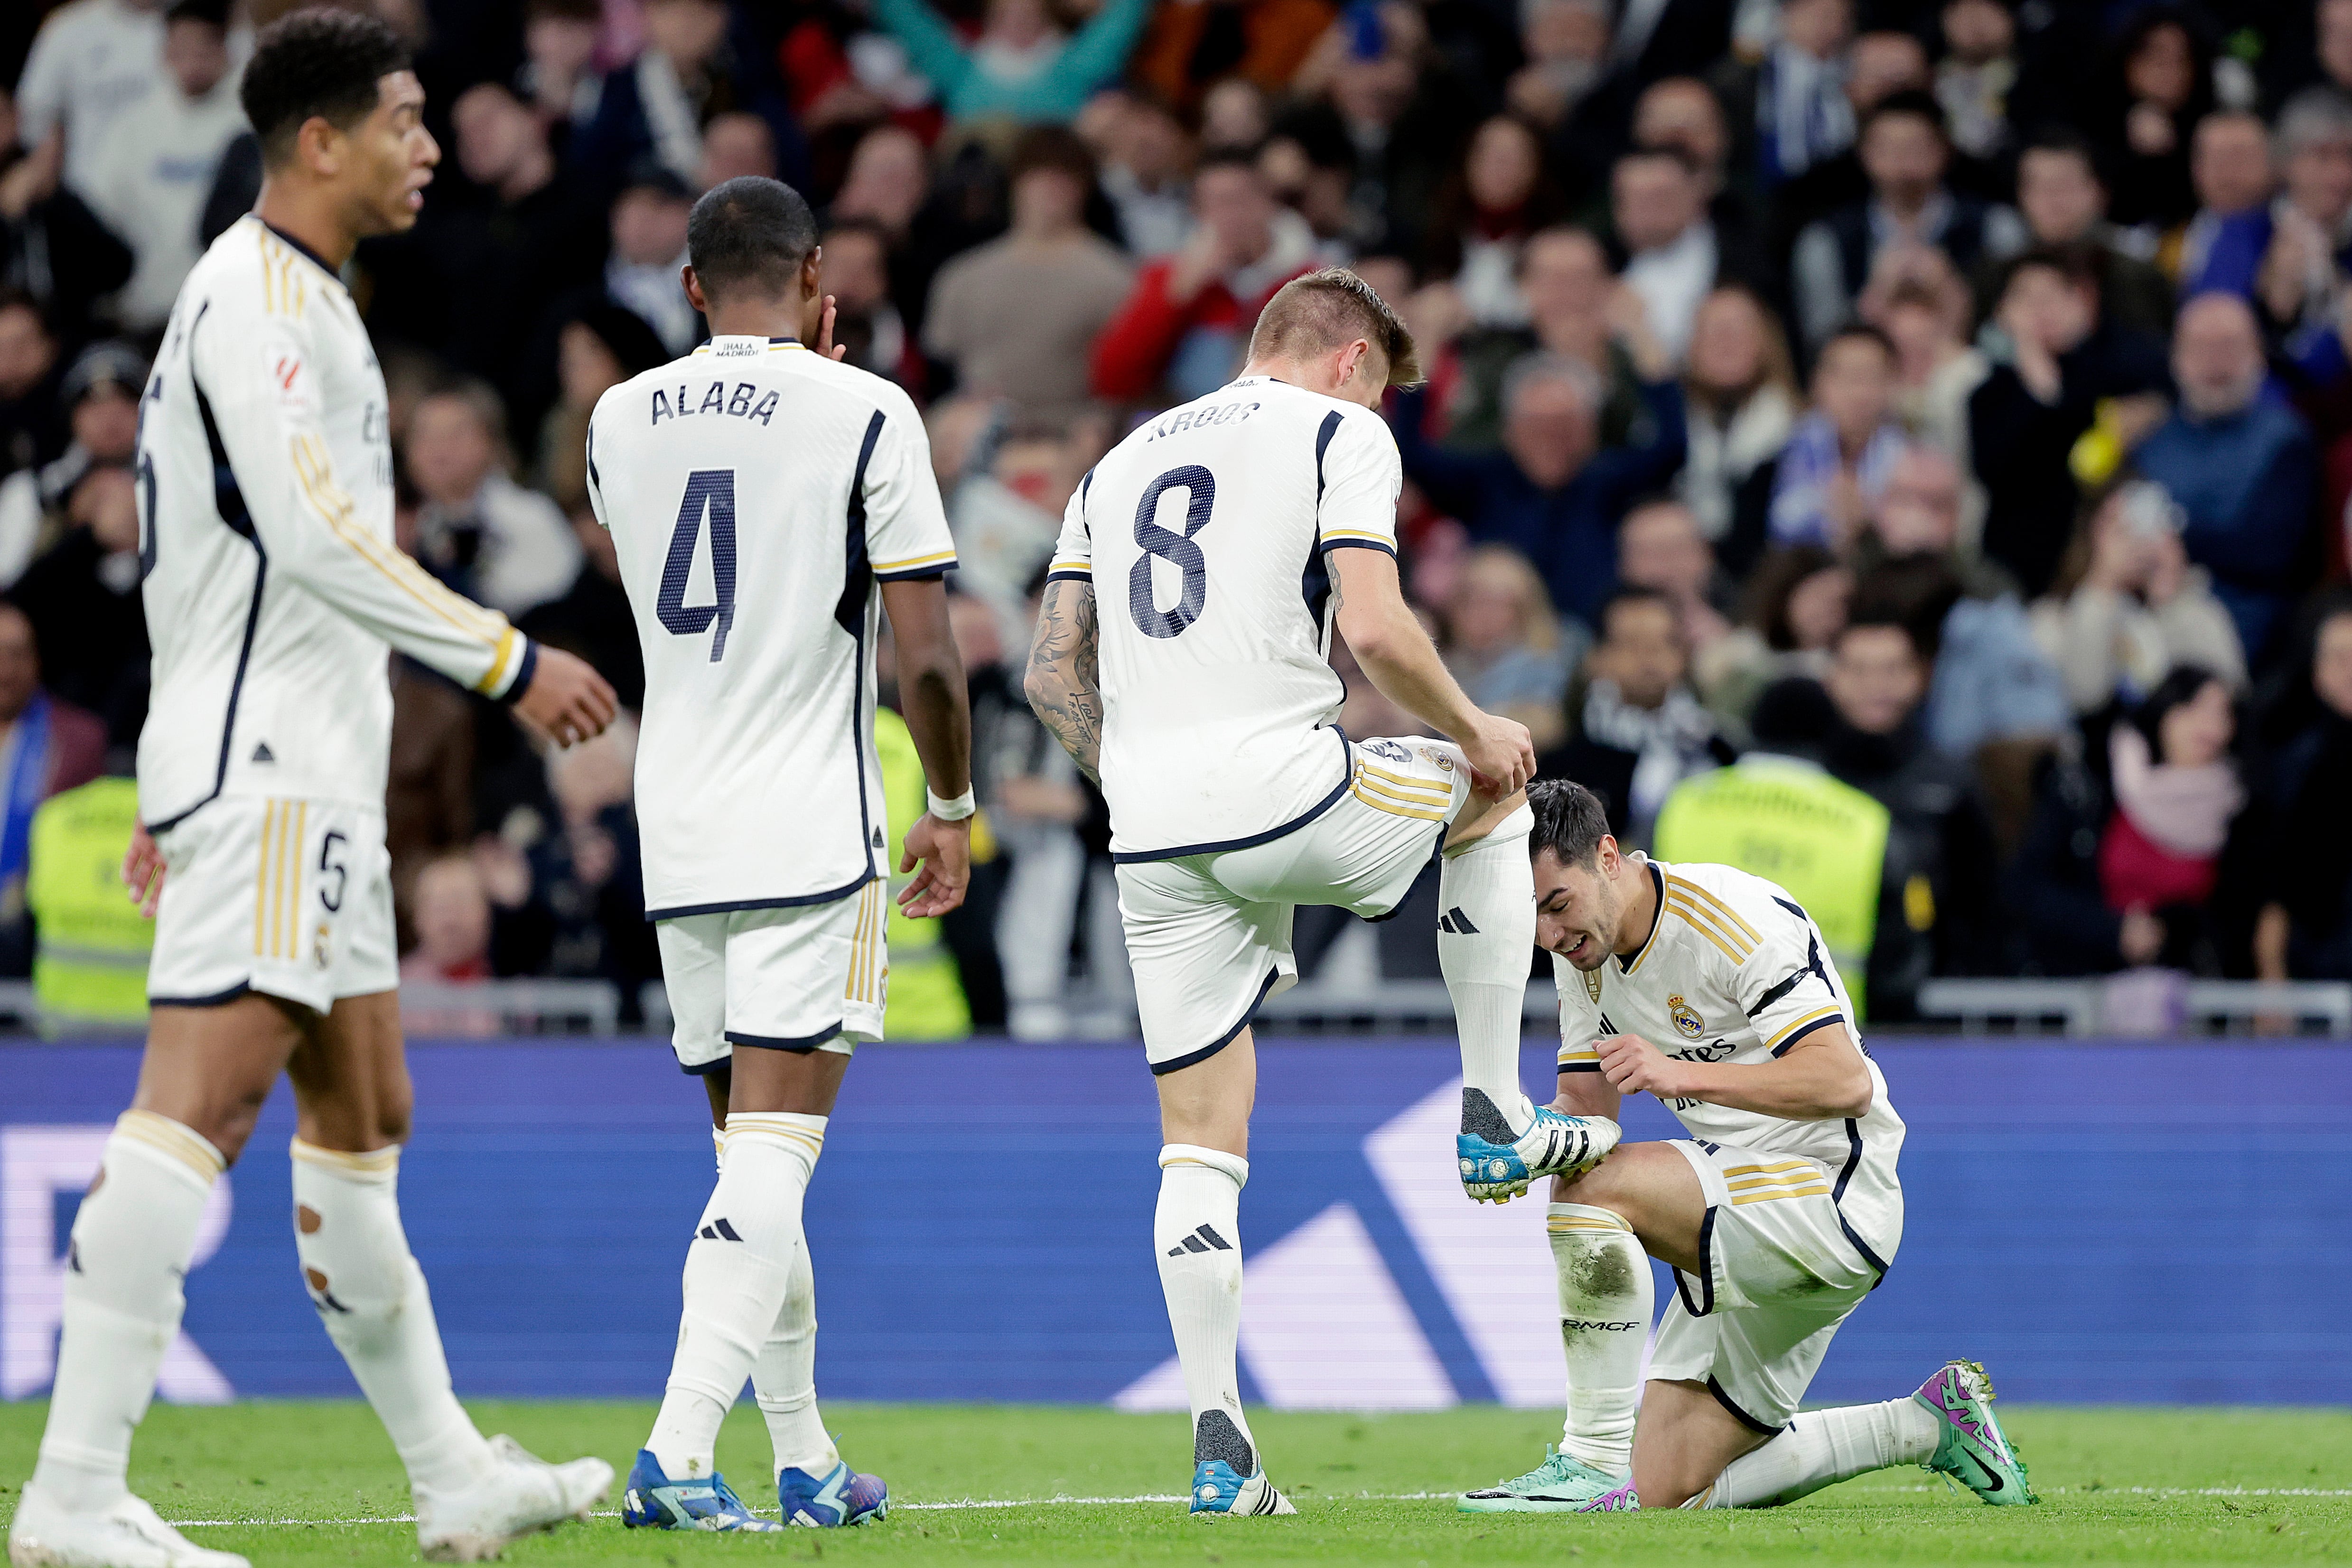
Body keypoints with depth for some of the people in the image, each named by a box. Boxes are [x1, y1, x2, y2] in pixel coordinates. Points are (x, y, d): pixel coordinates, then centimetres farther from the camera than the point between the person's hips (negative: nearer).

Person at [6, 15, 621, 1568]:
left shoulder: (301, 303, 21)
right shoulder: (256, 296, -12)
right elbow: (315, 534, -21)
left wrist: (179, 782, 26)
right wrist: (508, 659, -18)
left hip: (312, 768, 11)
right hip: (261, 763, -11)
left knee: (364, 1117, 14)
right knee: (199, 1101, -17)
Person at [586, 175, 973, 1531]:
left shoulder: (621, 422, 7)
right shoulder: (865, 416, -7)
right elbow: (927, 657, -10)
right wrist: (954, 808, 6)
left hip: (677, 833, 5)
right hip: (812, 831, -5)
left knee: (757, 1153, 15)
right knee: (771, 1157, -8)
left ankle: (806, 1459, 19)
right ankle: (680, 1450, -21)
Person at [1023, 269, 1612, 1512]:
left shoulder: (1122, 462, 22)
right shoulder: (1340, 432, 3)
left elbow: (1053, 672, 18)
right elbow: (1372, 628, -11)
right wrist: (1473, 732, 5)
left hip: (1151, 836, 5)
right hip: (1287, 792, -5)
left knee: (1201, 1142, 9)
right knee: (1492, 794, 26)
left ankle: (1218, 1447, 1)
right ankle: (1495, 1119, 22)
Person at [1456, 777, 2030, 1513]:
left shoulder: (1742, 918, -20)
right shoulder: (1583, 950, 5)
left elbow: (1846, 1083, -27)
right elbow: (1585, 1108, 9)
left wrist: (1683, 1074, -36)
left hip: (1835, 1198, -9)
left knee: (1595, 1186, -30)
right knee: (1669, 1493, 5)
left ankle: (1594, 1461, -25)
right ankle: (1931, 1425, 19)